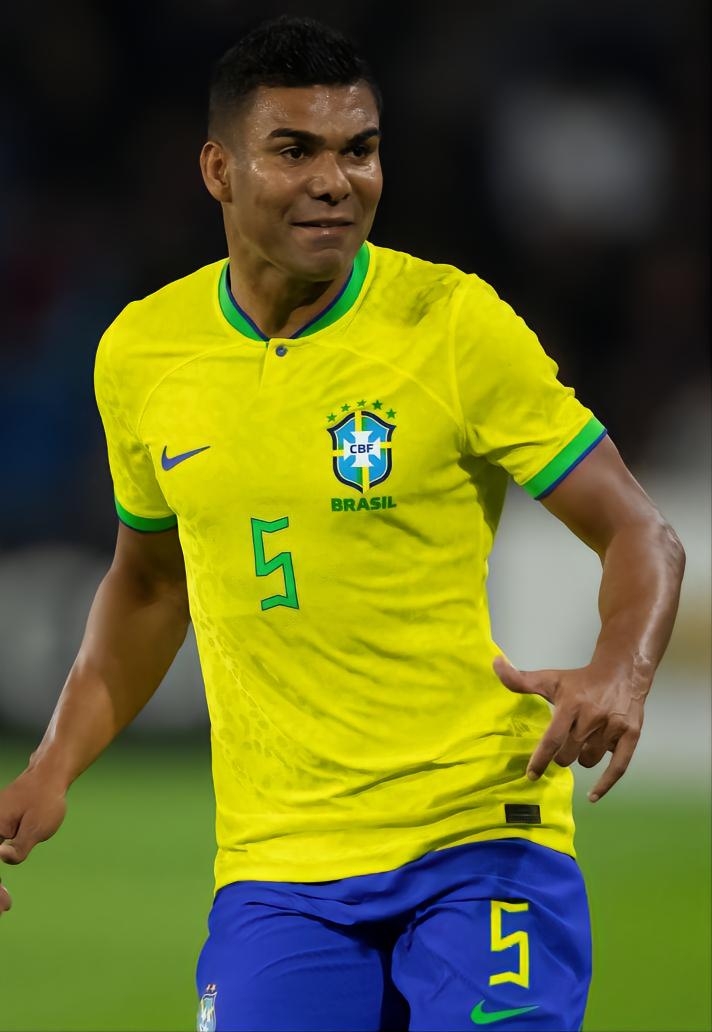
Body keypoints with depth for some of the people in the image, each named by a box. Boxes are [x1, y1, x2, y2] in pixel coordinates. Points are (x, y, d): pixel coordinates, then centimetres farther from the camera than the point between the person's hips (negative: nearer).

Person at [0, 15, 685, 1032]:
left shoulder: (453, 322, -8)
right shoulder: (140, 352, 4)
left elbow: (643, 537, -5)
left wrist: (620, 675, -25)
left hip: (482, 841, -3)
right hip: (273, 863, 3)